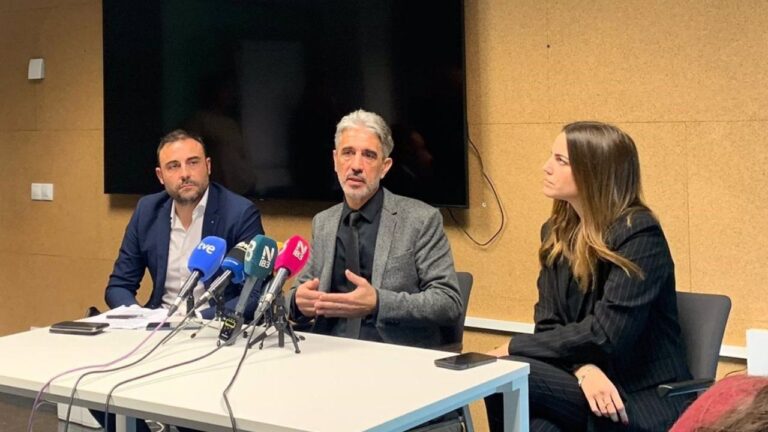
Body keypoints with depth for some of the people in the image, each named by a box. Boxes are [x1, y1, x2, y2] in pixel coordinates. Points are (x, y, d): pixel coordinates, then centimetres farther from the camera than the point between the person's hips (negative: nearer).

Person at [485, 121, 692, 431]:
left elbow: (606, 334, -20)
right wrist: (583, 368, -18)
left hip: (642, 401, -6)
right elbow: (549, 324, 4)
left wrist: (515, 346, -13)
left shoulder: (638, 235, -13)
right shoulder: (556, 231, 9)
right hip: (588, 385, 6)